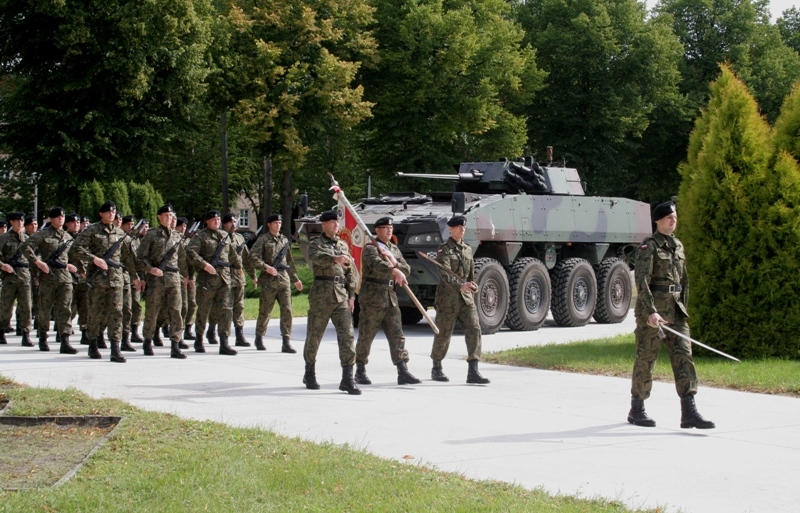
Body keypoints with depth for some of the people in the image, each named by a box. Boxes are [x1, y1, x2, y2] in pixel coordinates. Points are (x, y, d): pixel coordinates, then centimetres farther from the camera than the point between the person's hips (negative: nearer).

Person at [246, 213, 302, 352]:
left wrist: (295, 279, 26)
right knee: (265, 312, 4)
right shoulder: (263, 240, -1)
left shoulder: (284, 240, 16)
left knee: (287, 311, -6)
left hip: (284, 280, 4)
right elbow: (253, 259, -10)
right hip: (269, 282, -4)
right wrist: (266, 268, -22)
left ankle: (286, 342, -9)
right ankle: (259, 339, 21)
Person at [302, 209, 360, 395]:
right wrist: (335, 259, -42)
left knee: (347, 335, -7)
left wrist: (351, 295, 8)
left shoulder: (343, 245, 16)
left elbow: (350, 272, 17)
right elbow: (316, 257, -23)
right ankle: (310, 374, 23)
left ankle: (347, 378, -8)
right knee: (314, 336, 5)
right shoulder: (316, 244, 1)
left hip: (341, 296, 4)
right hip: (321, 295, -4)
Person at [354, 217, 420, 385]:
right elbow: (376, 264, -28)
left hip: (391, 298, 7)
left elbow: (407, 270, 10)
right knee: (366, 336, 0)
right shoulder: (370, 248, -7)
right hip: (372, 298, -7)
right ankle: (360, 371, 11)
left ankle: (403, 372, -2)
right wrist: (394, 270, -45)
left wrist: (394, 261, -9)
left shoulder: (394, 249, 17)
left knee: (397, 336, 0)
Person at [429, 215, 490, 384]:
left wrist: (472, 289, 21)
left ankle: (473, 371, -11)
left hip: (466, 298, 5)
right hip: (448, 298, -5)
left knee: (474, 330, -8)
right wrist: (460, 285, -36)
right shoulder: (444, 249, -7)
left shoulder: (468, 249, 13)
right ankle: (436, 369, 22)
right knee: (443, 334, 4)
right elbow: (445, 274, -22)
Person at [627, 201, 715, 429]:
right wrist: (651, 312, -26)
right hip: (652, 310, -7)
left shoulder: (678, 246, 14)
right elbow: (642, 281, -18)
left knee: (684, 356, -3)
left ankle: (689, 413, -7)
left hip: (675, 311, 7)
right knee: (646, 360, 2)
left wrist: (682, 307, 17)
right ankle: (636, 410, 15)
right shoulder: (649, 246, -9)